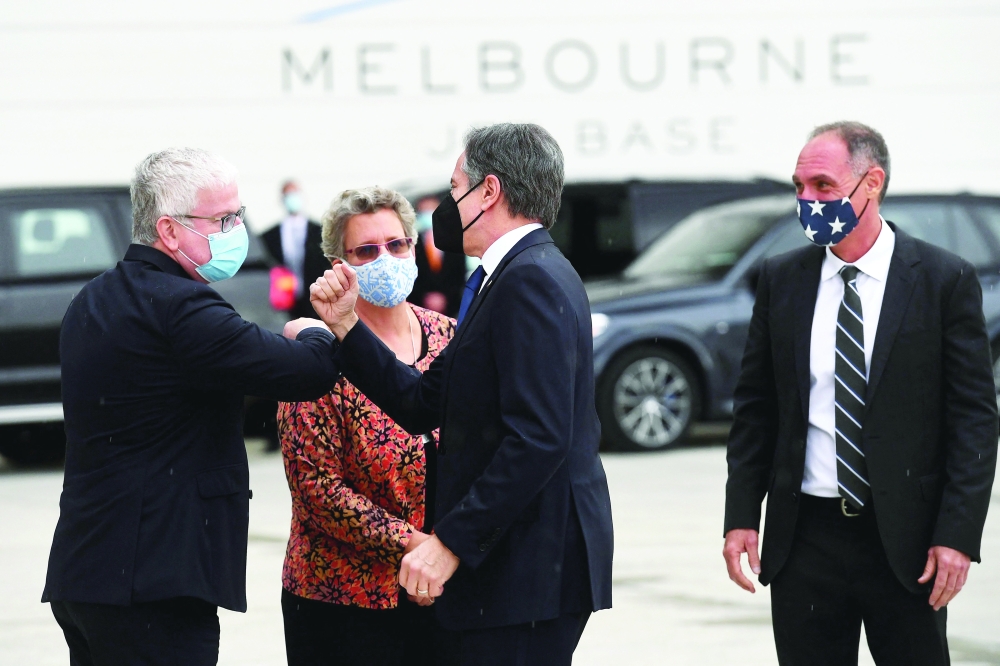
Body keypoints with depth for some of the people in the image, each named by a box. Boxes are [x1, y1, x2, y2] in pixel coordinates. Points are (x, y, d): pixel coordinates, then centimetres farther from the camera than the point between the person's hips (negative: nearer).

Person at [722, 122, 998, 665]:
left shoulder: (945, 280, -3)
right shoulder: (781, 280, 7)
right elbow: (755, 409, 11)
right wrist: (741, 516, 2)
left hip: (907, 539, -3)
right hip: (804, 538, 3)